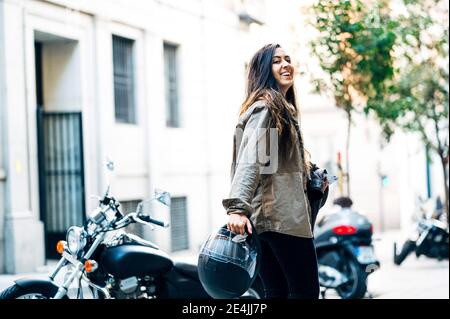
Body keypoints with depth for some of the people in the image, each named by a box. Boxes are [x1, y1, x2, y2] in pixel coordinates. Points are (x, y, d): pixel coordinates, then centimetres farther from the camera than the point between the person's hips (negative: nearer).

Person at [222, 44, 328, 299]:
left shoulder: (284, 109, 24)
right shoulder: (264, 108, -7)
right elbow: (249, 160, -19)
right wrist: (237, 207, -29)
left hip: (269, 219, 9)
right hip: (283, 217, -9)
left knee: (278, 293, 7)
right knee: (306, 291, -7)